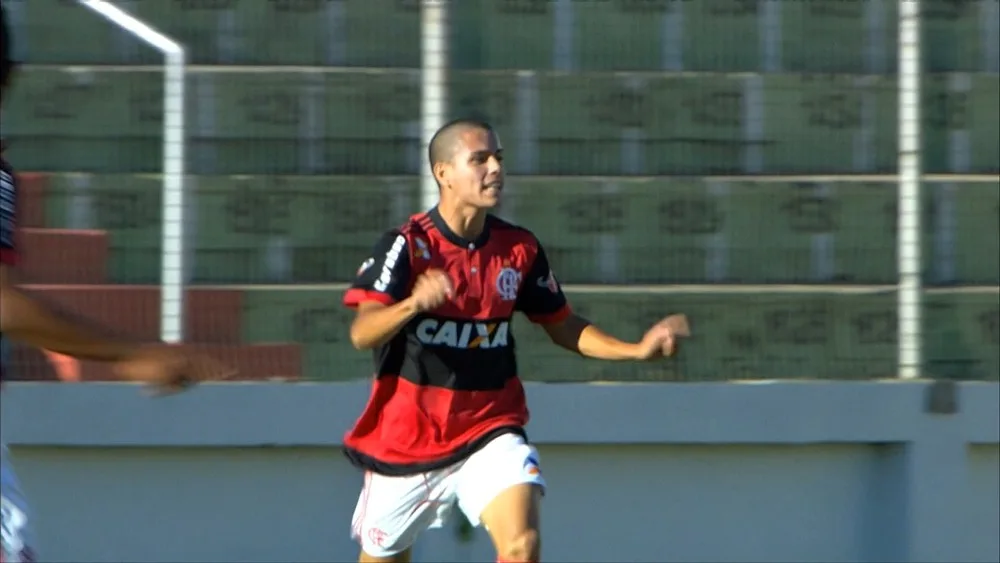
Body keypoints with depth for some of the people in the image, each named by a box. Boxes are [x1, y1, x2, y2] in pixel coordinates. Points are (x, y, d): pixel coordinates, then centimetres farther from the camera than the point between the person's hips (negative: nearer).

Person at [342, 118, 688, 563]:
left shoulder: (519, 248, 0)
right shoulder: (408, 245, -14)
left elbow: (563, 326, 12)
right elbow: (362, 333, -26)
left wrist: (637, 350, -3)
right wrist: (414, 303, -46)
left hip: (491, 430, 2)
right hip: (405, 438, -2)